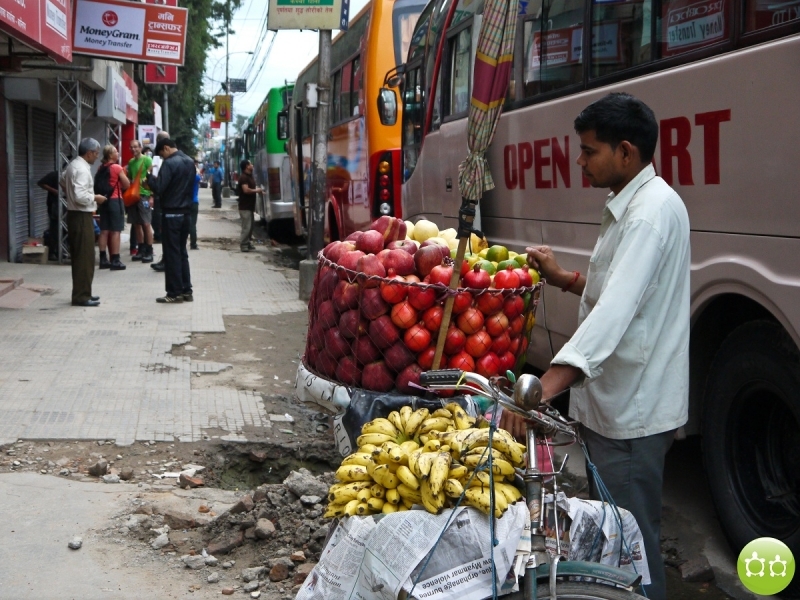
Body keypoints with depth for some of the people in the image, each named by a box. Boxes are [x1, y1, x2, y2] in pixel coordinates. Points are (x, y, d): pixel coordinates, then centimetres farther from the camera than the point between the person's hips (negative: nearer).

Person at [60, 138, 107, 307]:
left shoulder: (72, 165, 12)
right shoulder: (82, 169, -19)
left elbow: (63, 182, 28)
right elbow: (80, 196, -27)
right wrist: (95, 198, -12)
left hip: (75, 214, 10)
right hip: (81, 217, -10)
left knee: (78, 256, 15)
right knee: (85, 257, -6)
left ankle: (81, 292, 22)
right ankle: (81, 296, -3)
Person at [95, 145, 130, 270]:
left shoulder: (101, 168, 9)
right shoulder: (117, 167, -10)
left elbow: (98, 184, 15)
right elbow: (127, 184, -7)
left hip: (104, 201, 7)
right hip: (115, 200, -7)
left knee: (104, 231, 9)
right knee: (115, 231, -4)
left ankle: (103, 259, 12)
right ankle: (115, 261, -5)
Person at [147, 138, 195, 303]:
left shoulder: (169, 163, -16)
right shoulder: (190, 162, 11)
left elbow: (159, 188, -20)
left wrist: (149, 177, -4)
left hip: (171, 213, -8)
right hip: (186, 212, 8)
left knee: (172, 253, -2)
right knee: (182, 252, 13)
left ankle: (174, 293, 0)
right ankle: (186, 291, 14)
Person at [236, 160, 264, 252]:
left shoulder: (251, 176, 15)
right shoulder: (243, 177, -16)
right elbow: (246, 190, -26)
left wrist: (258, 190, 9)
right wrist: (257, 190, -13)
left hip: (250, 206, 10)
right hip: (245, 206, -10)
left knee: (250, 226, 13)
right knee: (246, 227, -9)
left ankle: (248, 243, 20)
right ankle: (243, 245, -6)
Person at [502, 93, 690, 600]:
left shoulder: (652, 210, -22)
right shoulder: (632, 205, 12)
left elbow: (616, 312, -35)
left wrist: (545, 387, -44)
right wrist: (565, 279, 8)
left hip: (632, 408, -10)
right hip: (615, 400, 10)